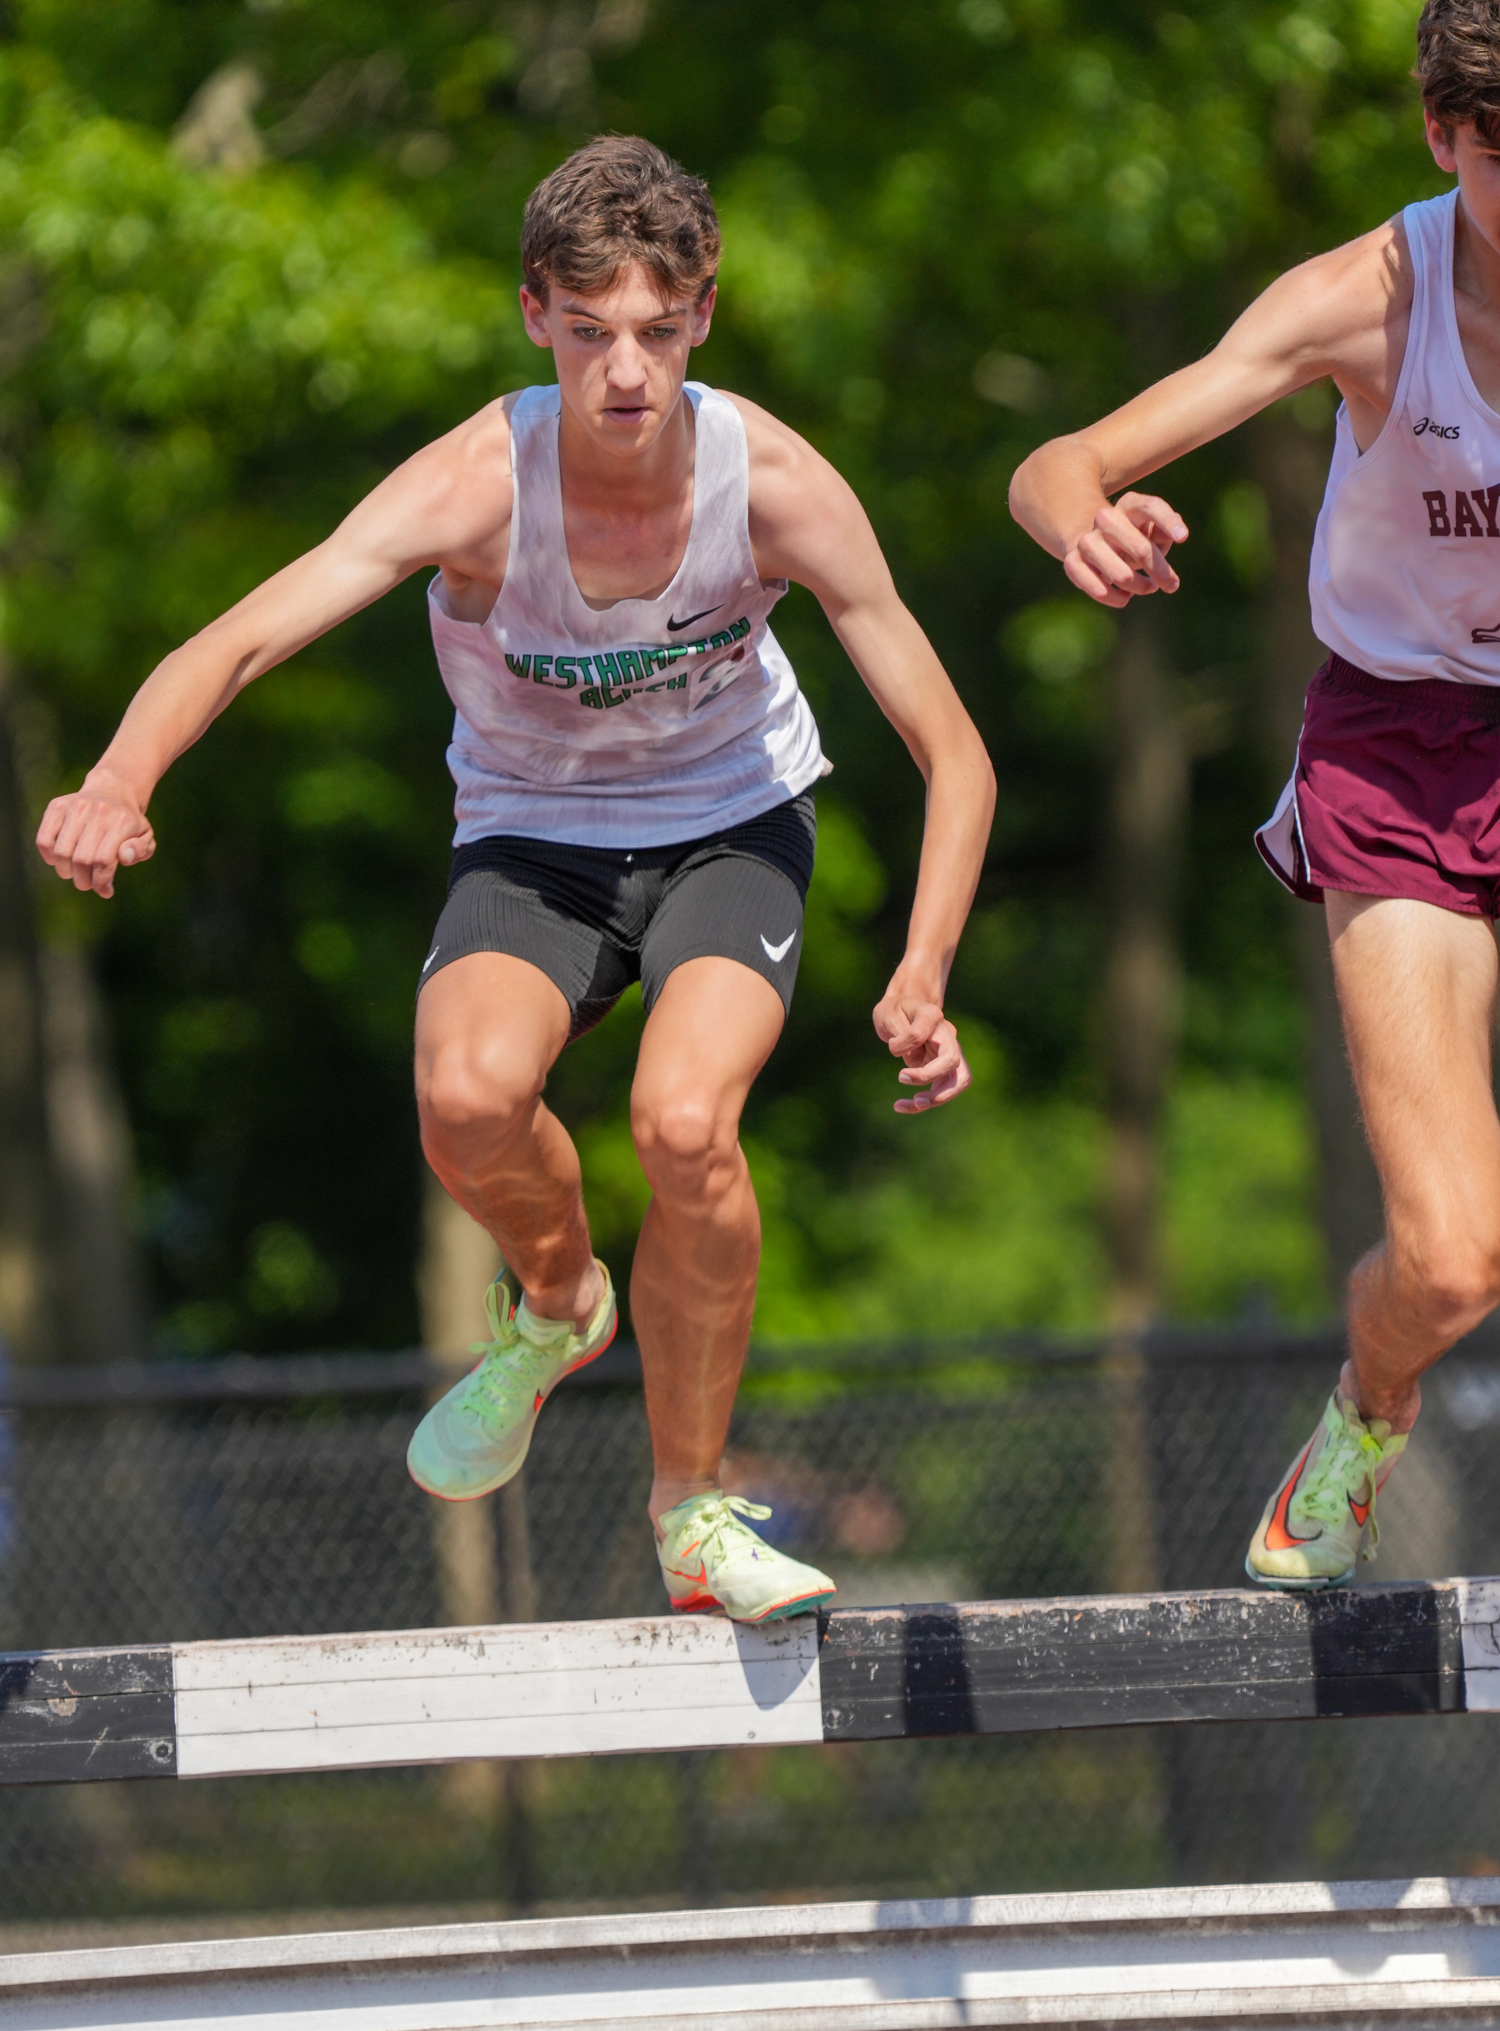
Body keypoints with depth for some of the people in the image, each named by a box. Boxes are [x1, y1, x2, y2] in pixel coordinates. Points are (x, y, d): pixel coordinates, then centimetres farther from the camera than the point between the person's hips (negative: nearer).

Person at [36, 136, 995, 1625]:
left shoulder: (775, 485, -24)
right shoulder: (478, 484, -27)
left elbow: (953, 755, -17)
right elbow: (243, 638, -39)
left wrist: (921, 981, -33)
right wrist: (119, 788, -60)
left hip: (730, 824, 0)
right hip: (532, 835, 0)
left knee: (685, 1123, -29)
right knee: (468, 1100, -31)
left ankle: (691, 1515, -6)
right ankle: (557, 1303, 7)